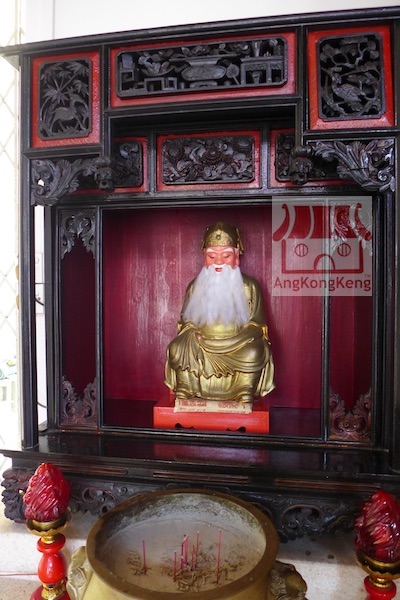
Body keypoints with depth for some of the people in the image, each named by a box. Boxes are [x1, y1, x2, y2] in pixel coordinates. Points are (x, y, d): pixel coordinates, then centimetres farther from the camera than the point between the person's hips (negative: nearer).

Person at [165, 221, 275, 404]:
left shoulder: (249, 286, 5)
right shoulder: (194, 286, 10)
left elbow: (256, 324, 2)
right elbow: (186, 321, 11)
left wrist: (239, 341, -15)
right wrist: (192, 335, -11)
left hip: (237, 350, -1)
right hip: (201, 349, 2)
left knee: (255, 352, -31)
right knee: (177, 348, -25)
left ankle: (246, 394, -14)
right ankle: (182, 392, -11)